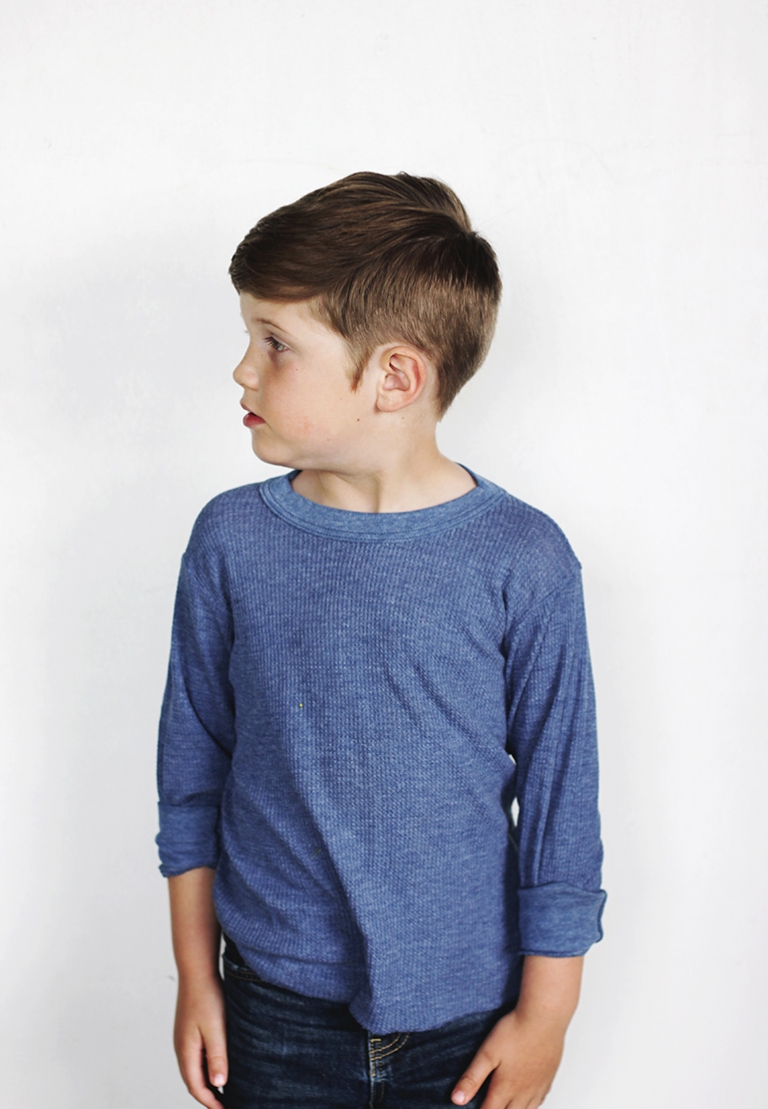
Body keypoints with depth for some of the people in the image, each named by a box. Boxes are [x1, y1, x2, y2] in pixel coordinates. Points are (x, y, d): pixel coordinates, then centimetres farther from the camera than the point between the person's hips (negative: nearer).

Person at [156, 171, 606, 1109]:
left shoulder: (522, 560, -13)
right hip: (278, 1005, 2)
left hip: (467, 1013, -1)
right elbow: (192, 770, 2)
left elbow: (560, 793, -6)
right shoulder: (232, 540, -7)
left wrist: (547, 1010, -1)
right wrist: (196, 976, 5)